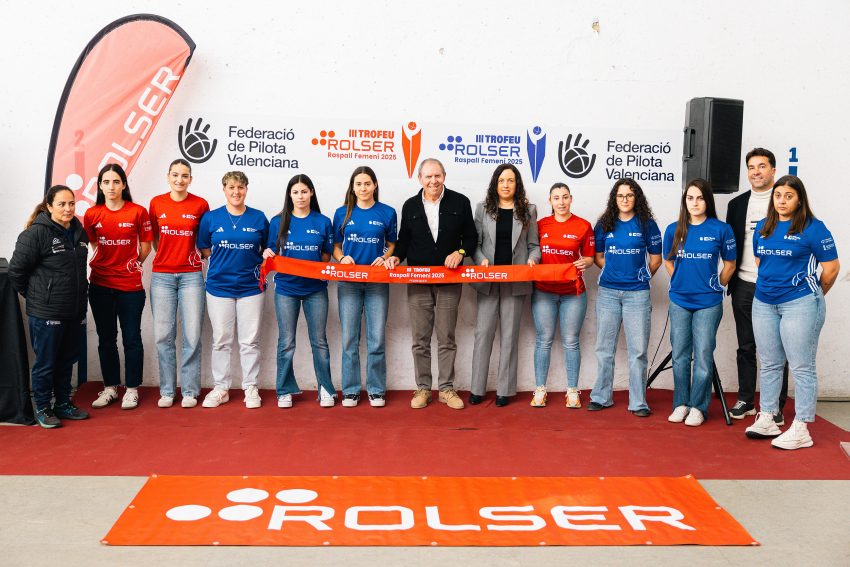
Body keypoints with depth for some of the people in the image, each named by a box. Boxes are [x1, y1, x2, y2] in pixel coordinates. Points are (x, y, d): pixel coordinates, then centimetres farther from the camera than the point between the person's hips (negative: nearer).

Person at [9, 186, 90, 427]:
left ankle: (64, 403, 29)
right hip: (46, 312, -6)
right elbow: (16, 270, -10)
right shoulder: (36, 233, -14)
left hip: (74, 311, 6)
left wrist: (78, 294, 15)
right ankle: (42, 409, 18)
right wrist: (33, 295, -1)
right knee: (45, 362, 4)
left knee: (67, 360, 16)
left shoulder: (79, 231, 7)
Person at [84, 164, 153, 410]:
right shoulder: (92, 214, 2)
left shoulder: (138, 212, -5)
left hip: (130, 285, -3)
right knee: (106, 339, 12)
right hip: (100, 285, 3)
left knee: (131, 339, 4)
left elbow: (145, 246, 3)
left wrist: (132, 264, 2)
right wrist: (105, 264, 6)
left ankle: (132, 389, 16)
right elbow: (91, 244, 15)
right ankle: (110, 387, 24)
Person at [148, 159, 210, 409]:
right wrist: (165, 256, 7)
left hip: (191, 275, -1)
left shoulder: (200, 205, 0)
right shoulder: (157, 203, 4)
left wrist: (202, 257, 2)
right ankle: (167, 391, 13)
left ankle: (190, 391, 9)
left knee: (192, 335, -1)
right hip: (162, 275, 1)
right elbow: (154, 237, 15)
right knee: (163, 335, 2)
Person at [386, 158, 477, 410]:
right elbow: (404, 240, 14)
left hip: (449, 281, -1)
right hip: (418, 281, 1)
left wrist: (460, 252, -13)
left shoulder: (460, 202, 2)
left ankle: (446, 388, 15)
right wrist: (397, 257, -4)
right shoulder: (410, 206, 7)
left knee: (447, 339, 5)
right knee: (420, 340, 5)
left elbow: (471, 237, 5)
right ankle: (423, 388, 15)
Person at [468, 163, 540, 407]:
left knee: (509, 335, 5)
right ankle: (477, 388, 8)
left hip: (516, 281, 0)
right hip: (488, 280, 0)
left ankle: (505, 389, 11)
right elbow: (475, 242, 5)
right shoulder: (483, 208, 6)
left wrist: (532, 259, -12)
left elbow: (534, 245, 8)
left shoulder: (528, 210, 7)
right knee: (483, 332, 1)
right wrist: (481, 260, -13)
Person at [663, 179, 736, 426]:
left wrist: (714, 287, 8)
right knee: (680, 354, 7)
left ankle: (698, 406, 9)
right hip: (679, 301, 3)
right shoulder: (674, 230, 3)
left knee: (703, 354, 0)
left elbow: (729, 265, 6)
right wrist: (681, 283, 12)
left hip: (708, 303, -3)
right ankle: (681, 404, 17)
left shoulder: (721, 229, -4)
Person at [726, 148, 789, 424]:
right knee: (746, 347, 10)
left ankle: (776, 406, 7)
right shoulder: (737, 204, 11)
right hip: (744, 286, 4)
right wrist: (730, 281, 6)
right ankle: (745, 401, 19)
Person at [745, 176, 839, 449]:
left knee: (801, 367, -2)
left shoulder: (813, 228, -7)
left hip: (800, 304, -6)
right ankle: (766, 420, 21)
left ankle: (801, 429, 2)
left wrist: (815, 296, 7)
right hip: (764, 303, 6)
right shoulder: (763, 227, 10)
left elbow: (831, 267, -4)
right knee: (769, 365, 12)